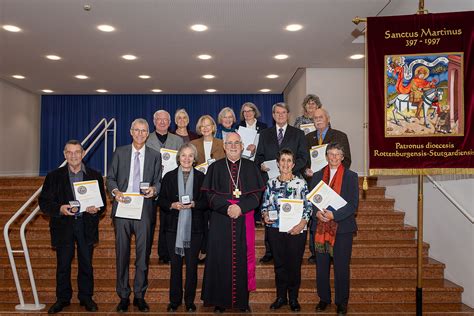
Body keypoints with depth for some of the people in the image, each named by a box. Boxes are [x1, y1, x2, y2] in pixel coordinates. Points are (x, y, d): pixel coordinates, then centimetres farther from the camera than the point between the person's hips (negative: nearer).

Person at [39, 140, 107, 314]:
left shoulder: (95, 175, 6)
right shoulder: (54, 176, 4)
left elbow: (102, 202, 7)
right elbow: (44, 202, 0)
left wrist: (96, 209, -15)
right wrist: (60, 209, -19)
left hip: (86, 226, 0)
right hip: (63, 227, 0)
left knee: (86, 264, 7)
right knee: (63, 265, 7)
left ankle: (86, 298, 22)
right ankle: (62, 298, 24)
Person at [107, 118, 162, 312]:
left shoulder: (155, 156, 10)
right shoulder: (119, 153, 10)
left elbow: (158, 181, 9)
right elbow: (110, 178, 10)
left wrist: (154, 189, -12)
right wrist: (115, 191, -9)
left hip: (145, 210, 0)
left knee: (143, 253, 3)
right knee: (122, 253, 4)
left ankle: (140, 296, 16)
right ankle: (123, 296, 16)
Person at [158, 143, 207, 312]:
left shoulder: (201, 177, 4)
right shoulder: (169, 177, 6)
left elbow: (206, 202, 3)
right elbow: (161, 200, 6)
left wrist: (193, 204, -14)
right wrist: (172, 205, -13)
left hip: (194, 227, 0)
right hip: (174, 227, 1)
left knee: (192, 265, 5)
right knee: (175, 265, 7)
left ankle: (190, 301, 19)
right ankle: (174, 300, 20)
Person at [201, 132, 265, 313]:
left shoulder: (250, 167, 9)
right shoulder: (215, 167, 7)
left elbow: (257, 193, 2)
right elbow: (209, 194, 0)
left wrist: (240, 207, -12)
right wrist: (227, 207, -14)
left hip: (244, 221, 1)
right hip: (220, 221, 0)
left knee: (242, 259, 2)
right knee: (221, 259, 1)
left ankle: (243, 301, 13)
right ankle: (220, 301, 12)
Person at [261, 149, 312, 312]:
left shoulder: (301, 183, -2)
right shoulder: (271, 183, 6)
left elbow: (308, 206, -3)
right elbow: (265, 204, 11)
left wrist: (303, 223, -16)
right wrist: (265, 215, -9)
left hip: (296, 230, -2)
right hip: (275, 230, 2)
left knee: (294, 265, 6)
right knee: (279, 264, 10)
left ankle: (293, 298, 23)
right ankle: (281, 297, 26)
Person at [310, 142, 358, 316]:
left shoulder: (351, 176, 1)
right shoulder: (317, 176, 10)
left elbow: (353, 204, -6)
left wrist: (334, 215, -18)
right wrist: (317, 213, -13)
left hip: (342, 228, -2)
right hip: (321, 227, 3)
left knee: (342, 267, 4)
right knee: (321, 267, 9)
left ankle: (342, 302, 19)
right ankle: (324, 298, 25)